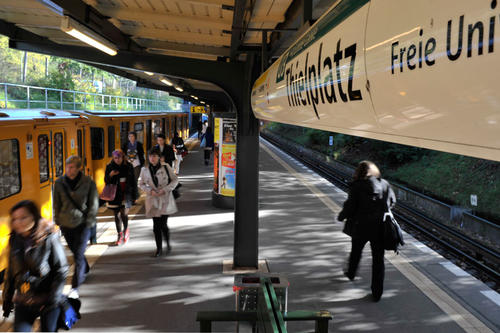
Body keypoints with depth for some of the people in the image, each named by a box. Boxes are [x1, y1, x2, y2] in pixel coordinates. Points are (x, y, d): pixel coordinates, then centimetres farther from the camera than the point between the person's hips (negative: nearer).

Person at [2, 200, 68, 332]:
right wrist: (7, 299, 15)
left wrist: (53, 299, -12)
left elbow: (61, 271, -10)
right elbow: (11, 272, 12)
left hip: (48, 301, -4)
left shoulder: (48, 239, -13)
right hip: (23, 301, 4)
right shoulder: (15, 241, 2)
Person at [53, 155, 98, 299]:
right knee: (74, 251, 20)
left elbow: (93, 205, -3)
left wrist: (89, 222, -7)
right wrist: (57, 221, 6)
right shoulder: (59, 183, -1)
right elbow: (57, 204, 8)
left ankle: (75, 287, 1)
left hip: (82, 224, -4)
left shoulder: (88, 183, -9)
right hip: (66, 224, 4)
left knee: (78, 255, -7)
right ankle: (85, 270, 48)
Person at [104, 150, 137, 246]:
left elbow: (133, 182, 5)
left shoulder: (128, 167, 0)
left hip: (126, 193, -2)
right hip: (114, 194, 2)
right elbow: (106, 181, 4)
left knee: (124, 213, -13)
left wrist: (134, 194, 4)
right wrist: (110, 175, -17)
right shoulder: (109, 167, 1)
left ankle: (126, 230, 13)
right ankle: (119, 236, 20)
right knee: (117, 215, 8)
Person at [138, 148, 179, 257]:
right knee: (156, 226, 5)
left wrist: (165, 189, -12)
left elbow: (175, 180, 0)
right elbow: (141, 184, 10)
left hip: (165, 199, -2)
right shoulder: (145, 169, 1)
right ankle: (159, 248, 21)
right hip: (153, 200, 2)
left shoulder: (166, 167, -5)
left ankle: (168, 244, 21)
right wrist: (150, 190, -8)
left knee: (163, 225, -7)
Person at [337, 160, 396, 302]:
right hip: (380, 226, 2)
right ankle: (377, 293, 11)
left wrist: (341, 217, 7)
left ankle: (351, 273, 49)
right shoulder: (384, 184, 1)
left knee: (356, 251, 25)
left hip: (362, 226, -2)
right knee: (378, 258, 8)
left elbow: (350, 206, -11)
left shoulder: (357, 186, -11)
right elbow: (392, 201, 11)